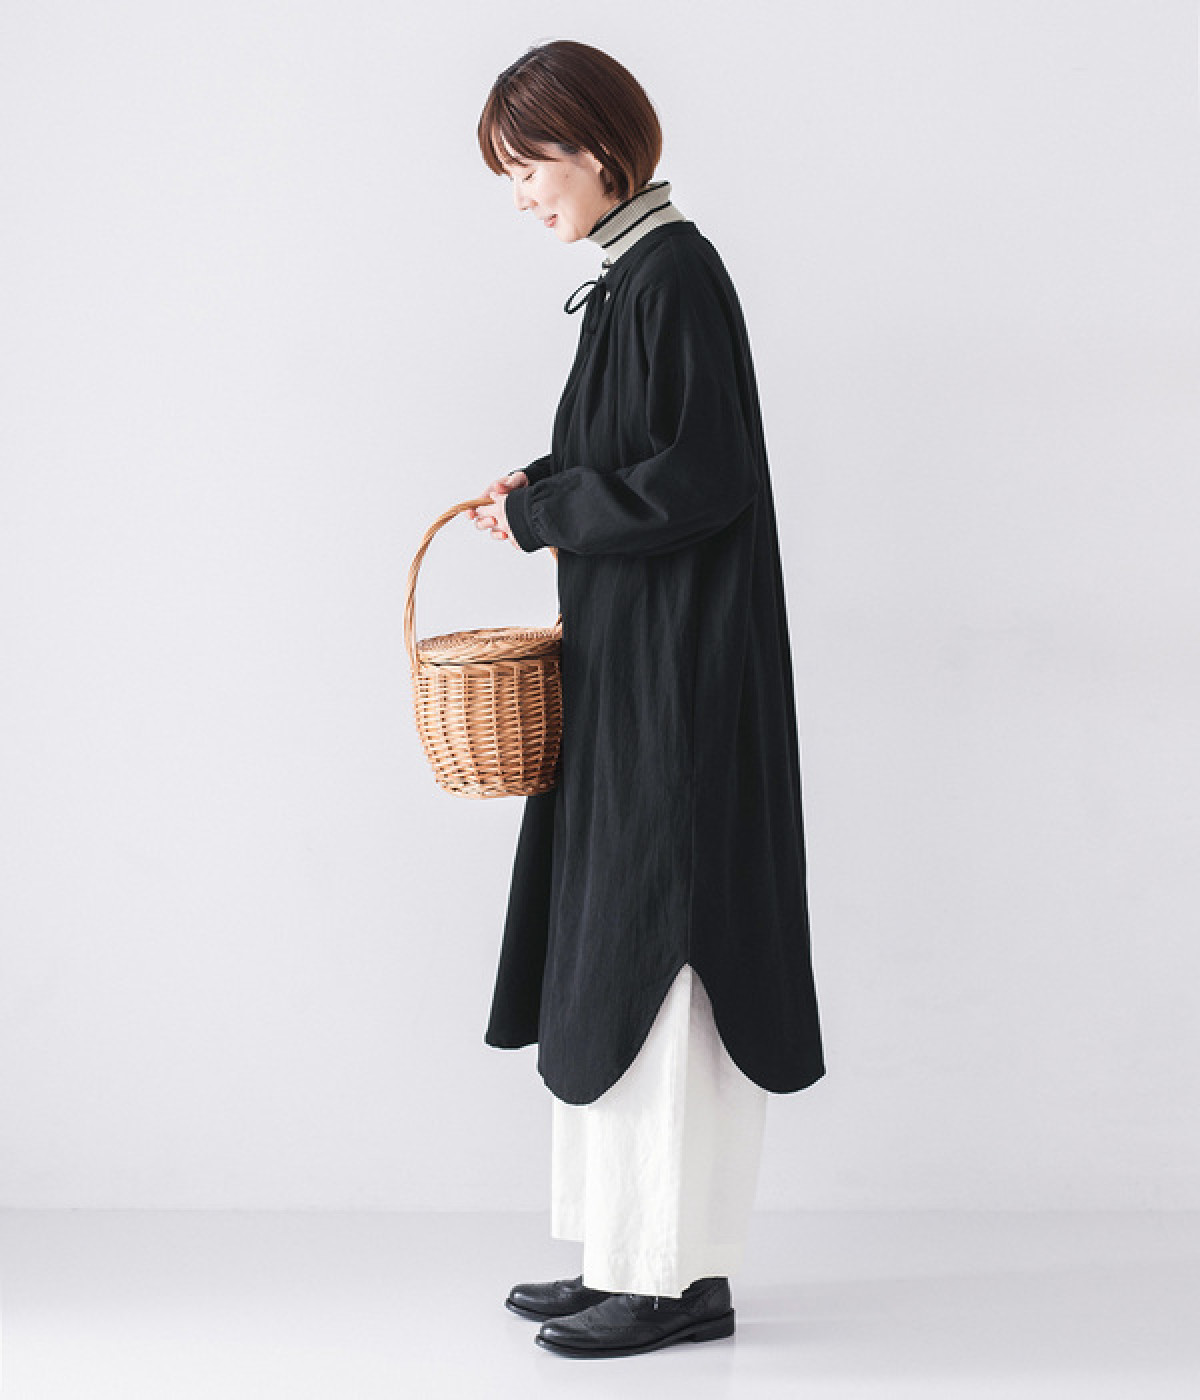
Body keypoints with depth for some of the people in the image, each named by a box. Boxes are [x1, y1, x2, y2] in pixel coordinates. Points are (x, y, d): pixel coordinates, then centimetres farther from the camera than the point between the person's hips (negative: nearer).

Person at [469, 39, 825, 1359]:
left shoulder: (675, 272, -14)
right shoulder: (635, 273, 15)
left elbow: (701, 481, -21)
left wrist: (539, 509, -11)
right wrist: (550, 488, 6)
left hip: (678, 679, -10)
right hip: (632, 668, 10)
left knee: (654, 952, -5)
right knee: (617, 953, 12)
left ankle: (684, 1274, 4)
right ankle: (634, 1251, 20)